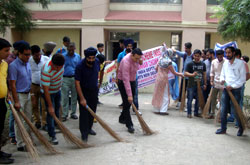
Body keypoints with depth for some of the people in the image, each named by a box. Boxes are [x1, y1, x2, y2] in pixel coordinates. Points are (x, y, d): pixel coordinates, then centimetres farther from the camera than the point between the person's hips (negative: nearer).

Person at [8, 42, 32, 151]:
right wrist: (16, 101, -21)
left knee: (28, 119, 15)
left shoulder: (27, 63, 7)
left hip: (27, 94, 8)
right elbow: (12, 84, -19)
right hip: (19, 95, -8)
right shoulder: (13, 65, -17)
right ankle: (20, 144, 8)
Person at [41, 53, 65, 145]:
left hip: (57, 90, 7)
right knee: (51, 112, -8)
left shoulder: (59, 63, -18)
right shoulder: (46, 70, -39)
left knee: (57, 108, 21)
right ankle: (52, 136, -1)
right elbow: (45, 90, -35)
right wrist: (50, 106, -32)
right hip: (49, 92, -7)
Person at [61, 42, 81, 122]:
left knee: (74, 97, 9)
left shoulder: (78, 56, 6)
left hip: (75, 79, 3)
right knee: (65, 98, -1)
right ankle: (64, 114, 7)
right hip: (65, 79, -2)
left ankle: (73, 113, 21)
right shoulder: (63, 56, -2)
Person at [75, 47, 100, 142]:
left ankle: (89, 128, 30)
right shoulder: (80, 66, -25)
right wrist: (82, 98, -26)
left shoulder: (97, 62, -8)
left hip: (94, 90, 5)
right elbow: (77, 83, -23)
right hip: (83, 91, -5)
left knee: (92, 111, 13)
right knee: (84, 113, -6)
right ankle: (84, 133, 4)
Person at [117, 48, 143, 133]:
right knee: (127, 103, -9)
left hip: (132, 81, 8)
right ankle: (129, 125, -5)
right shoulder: (126, 61, -31)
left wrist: (140, 62, -5)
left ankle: (122, 119, 31)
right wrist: (129, 95, -37)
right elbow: (126, 80, -35)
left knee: (130, 103, 13)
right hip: (123, 83, -7)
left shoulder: (135, 58, -7)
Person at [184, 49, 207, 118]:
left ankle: (196, 112, 23)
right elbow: (185, 73, -9)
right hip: (191, 85, -4)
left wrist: (205, 84, 14)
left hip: (200, 85, 4)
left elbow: (204, 74, 15)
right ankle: (189, 113, 9)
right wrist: (192, 74, -27)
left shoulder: (203, 64, 7)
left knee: (198, 99, 10)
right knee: (190, 99, -1)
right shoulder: (190, 64, -5)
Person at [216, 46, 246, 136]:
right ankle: (223, 128, 16)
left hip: (236, 89, -5)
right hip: (226, 89, 5)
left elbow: (242, 79, -8)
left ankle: (241, 128, 22)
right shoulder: (225, 63, 10)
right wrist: (222, 80, -4)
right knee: (223, 110, 4)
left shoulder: (240, 63, -6)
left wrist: (232, 86, -15)